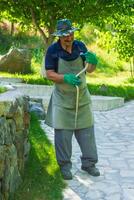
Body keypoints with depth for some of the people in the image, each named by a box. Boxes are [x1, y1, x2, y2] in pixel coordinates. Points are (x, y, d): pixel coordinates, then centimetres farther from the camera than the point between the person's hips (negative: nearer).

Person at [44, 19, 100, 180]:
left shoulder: (80, 46, -2)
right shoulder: (53, 50, -12)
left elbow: (89, 70, 2)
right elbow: (49, 74, -11)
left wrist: (92, 62, -21)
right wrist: (66, 78, -28)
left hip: (82, 97, 3)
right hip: (62, 99, -3)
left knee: (87, 130, 8)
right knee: (63, 133, 2)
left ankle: (88, 163, 21)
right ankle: (64, 165, 16)